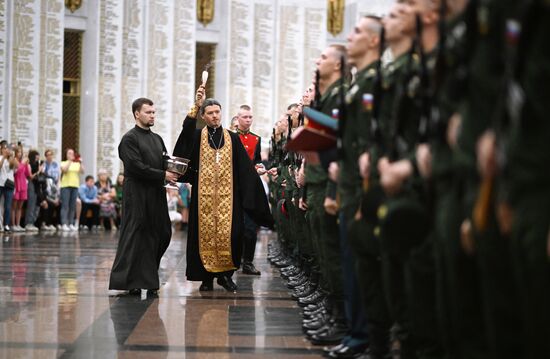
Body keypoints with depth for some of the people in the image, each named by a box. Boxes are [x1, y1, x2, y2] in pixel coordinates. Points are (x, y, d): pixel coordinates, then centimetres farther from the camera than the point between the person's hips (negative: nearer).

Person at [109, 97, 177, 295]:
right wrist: (163, 175, -16)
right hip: (137, 195, -7)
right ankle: (131, 281, 2)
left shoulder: (157, 139, 17)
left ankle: (148, 276, 18)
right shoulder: (129, 139, -7)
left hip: (156, 195, 7)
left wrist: (173, 172, -3)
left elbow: (165, 162, 19)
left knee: (162, 235, 6)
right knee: (136, 238, -4)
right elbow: (136, 167, -16)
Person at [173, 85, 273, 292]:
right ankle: (206, 276, 8)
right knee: (205, 234, 0)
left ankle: (226, 274, 9)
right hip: (203, 195, -1)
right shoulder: (197, 136, 6)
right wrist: (196, 105, -28)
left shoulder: (232, 139, 9)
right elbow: (187, 128, -18)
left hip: (227, 195, 1)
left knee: (229, 234, -5)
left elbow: (245, 169, 7)